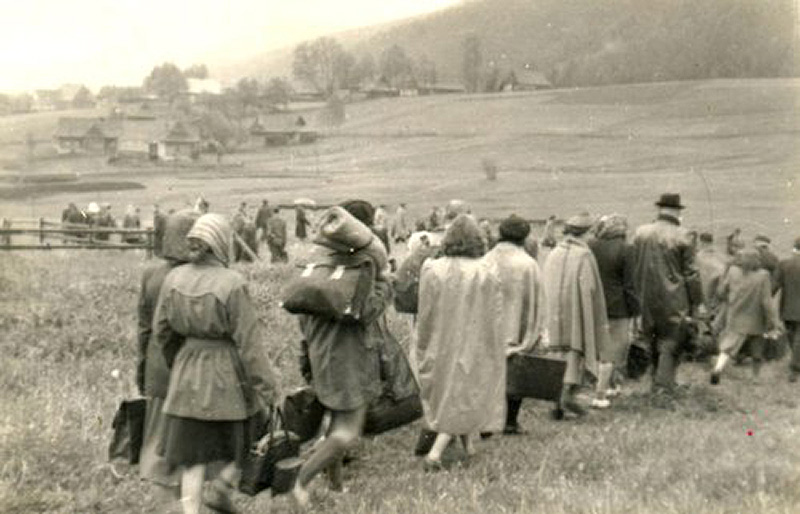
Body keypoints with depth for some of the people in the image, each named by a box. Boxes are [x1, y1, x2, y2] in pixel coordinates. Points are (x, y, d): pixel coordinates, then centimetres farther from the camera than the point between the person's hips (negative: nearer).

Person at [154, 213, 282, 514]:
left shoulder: (173, 280, -4)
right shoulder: (232, 285, -18)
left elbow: (162, 331, 6)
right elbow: (250, 342, -17)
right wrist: (269, 388, -10)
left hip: (188, 376, 4)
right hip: (229, 376, -4)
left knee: (193, 455, 11)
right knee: (251, 431, 22)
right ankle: (222, 488, 12)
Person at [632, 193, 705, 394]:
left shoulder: (640, 233, 1)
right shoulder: (680, 236, -10)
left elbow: (633, 266, 9)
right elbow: (691, 272, -7)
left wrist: (637, 295, 18)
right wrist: (698, 303, 1)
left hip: (647, 299, 4)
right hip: (673, 299, -4)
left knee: (654, 339, 16)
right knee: (672, 340, 5)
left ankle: (658, 379, 24)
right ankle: (664, 382, 0)